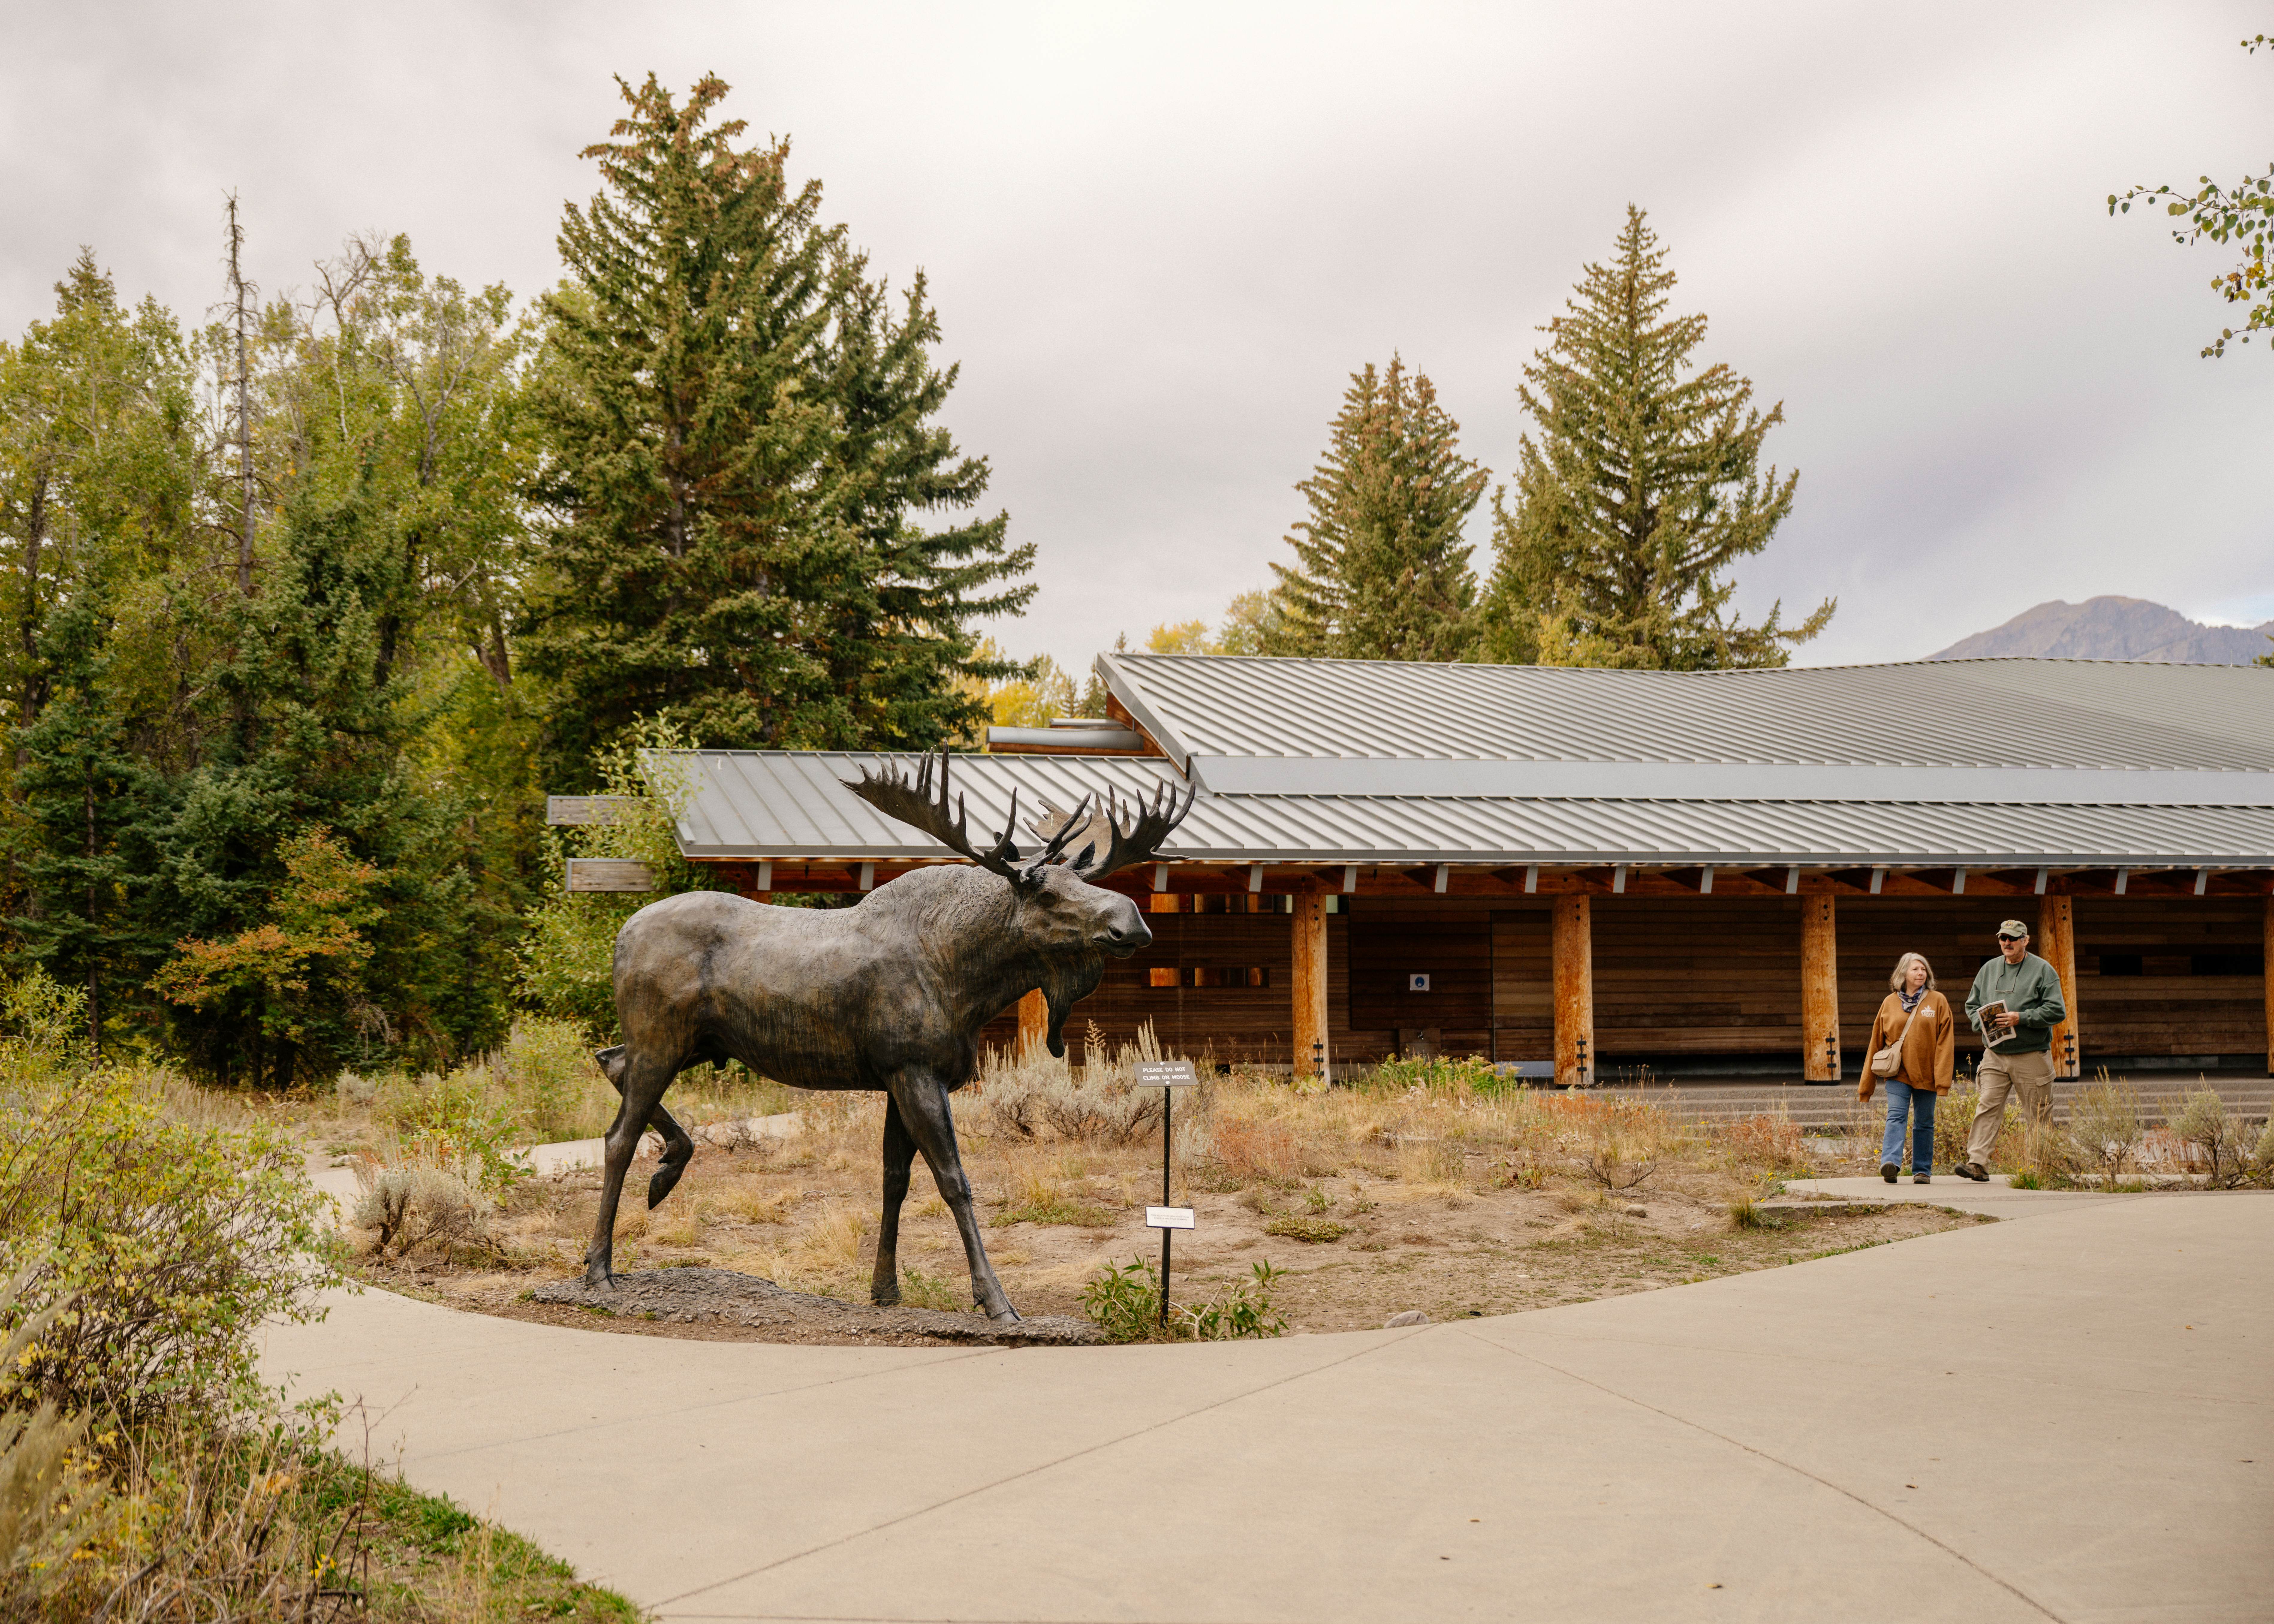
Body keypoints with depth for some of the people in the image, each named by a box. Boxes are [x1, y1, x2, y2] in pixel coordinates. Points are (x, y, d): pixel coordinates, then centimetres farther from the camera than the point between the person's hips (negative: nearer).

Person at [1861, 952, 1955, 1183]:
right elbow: (1877, 1043, 10)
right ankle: (1891, 1163, -27)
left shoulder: (1938, 1002, 3)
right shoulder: (1890, 1003, 6)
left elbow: (1945, 1042, -2)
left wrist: (1943, 1078, -11)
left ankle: (1922, 1171, 15)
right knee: (1896, 1116, -15)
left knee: (1924, 1123, 7)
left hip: (1926, 1074, 0)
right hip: (1898, 1073, 0)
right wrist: (1866, 1084, 10)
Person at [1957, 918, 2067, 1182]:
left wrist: (2021, 1019, -17)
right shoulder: (1989, 969, 13)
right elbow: (1971, 1005, 20)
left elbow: (2057, 1011, -8)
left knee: (2040, 1115, 3)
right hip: (1995, 1054, 3)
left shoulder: (2043, 970, -1)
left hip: (2032, 1055, -3)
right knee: (1987, 1107, -8)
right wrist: (1983, 1023, -2)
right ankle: (1977, 1163, -14)